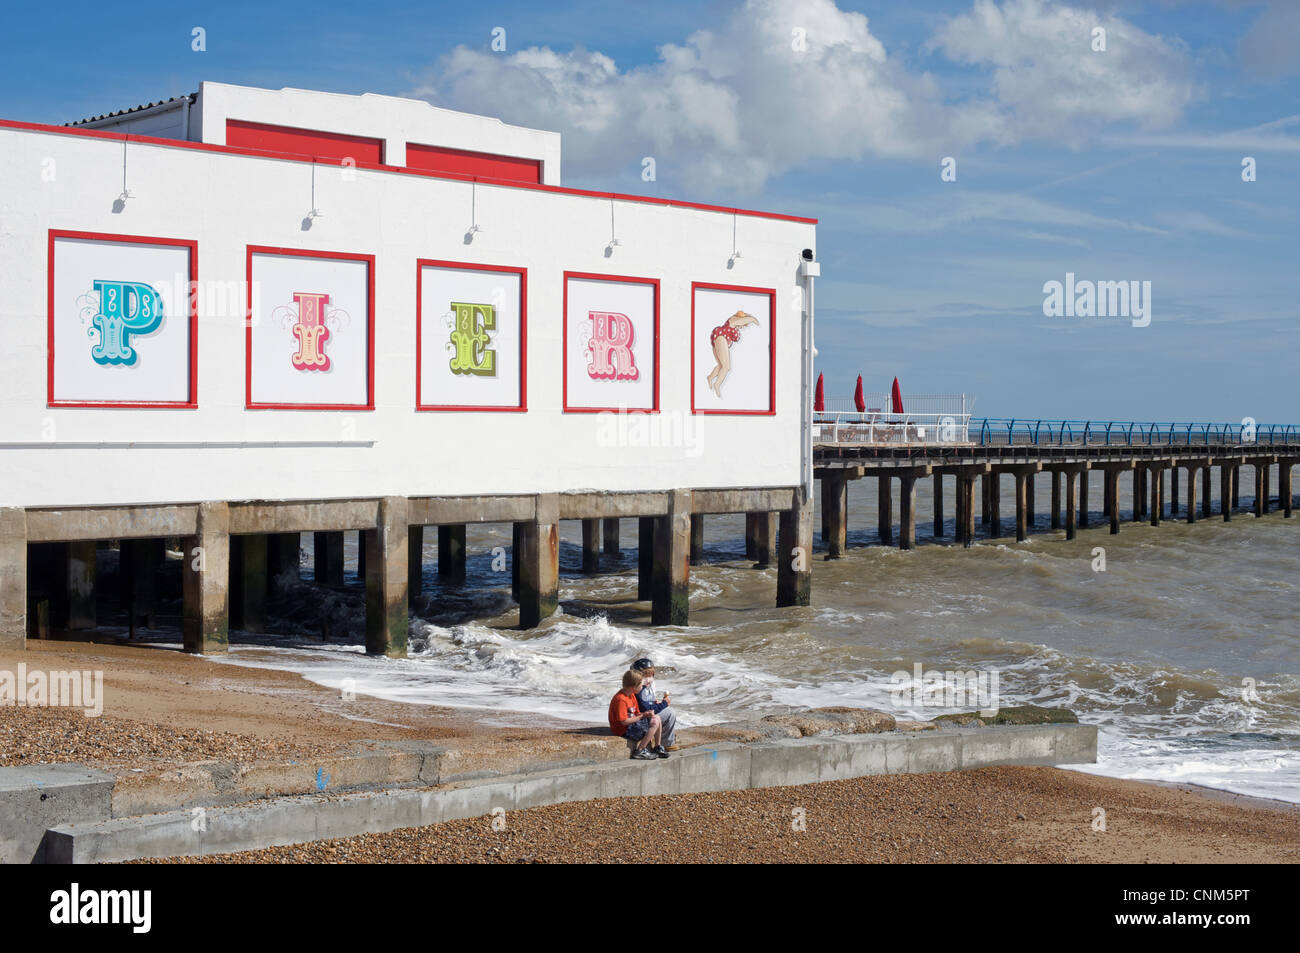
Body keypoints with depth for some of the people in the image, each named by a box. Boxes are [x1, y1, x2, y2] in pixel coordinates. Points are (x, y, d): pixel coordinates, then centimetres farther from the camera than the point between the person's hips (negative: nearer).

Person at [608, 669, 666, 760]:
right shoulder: (620, 700, -25)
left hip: (632, 723, 10)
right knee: (654, 725, -18)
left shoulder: (631, 695, 7)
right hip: (624, 730, -10)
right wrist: (642, 716, -18)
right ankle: (639, 751, -14)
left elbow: (637, 714, 12)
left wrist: (646, 714, -10)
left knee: (656, 719, 12)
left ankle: (657, 747, 21)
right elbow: (624, 721, -27)